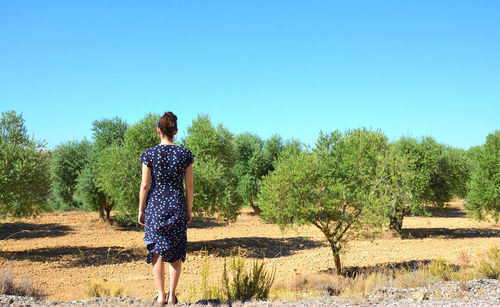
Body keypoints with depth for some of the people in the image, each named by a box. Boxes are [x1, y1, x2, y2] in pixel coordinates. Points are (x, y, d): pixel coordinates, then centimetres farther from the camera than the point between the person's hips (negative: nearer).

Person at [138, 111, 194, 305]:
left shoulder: (149, 154, -6)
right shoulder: (185, 154, -2)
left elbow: (145, 185, -5)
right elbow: (189, 185, 1)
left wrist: (141, 210, 5)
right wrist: (189, 209, 11)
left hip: (155, 205, -1)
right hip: (177, 206, 1)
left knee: (157, 251, 8)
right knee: (176, 252, 10)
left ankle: (161, 295, 5)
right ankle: (172, 295, 13)